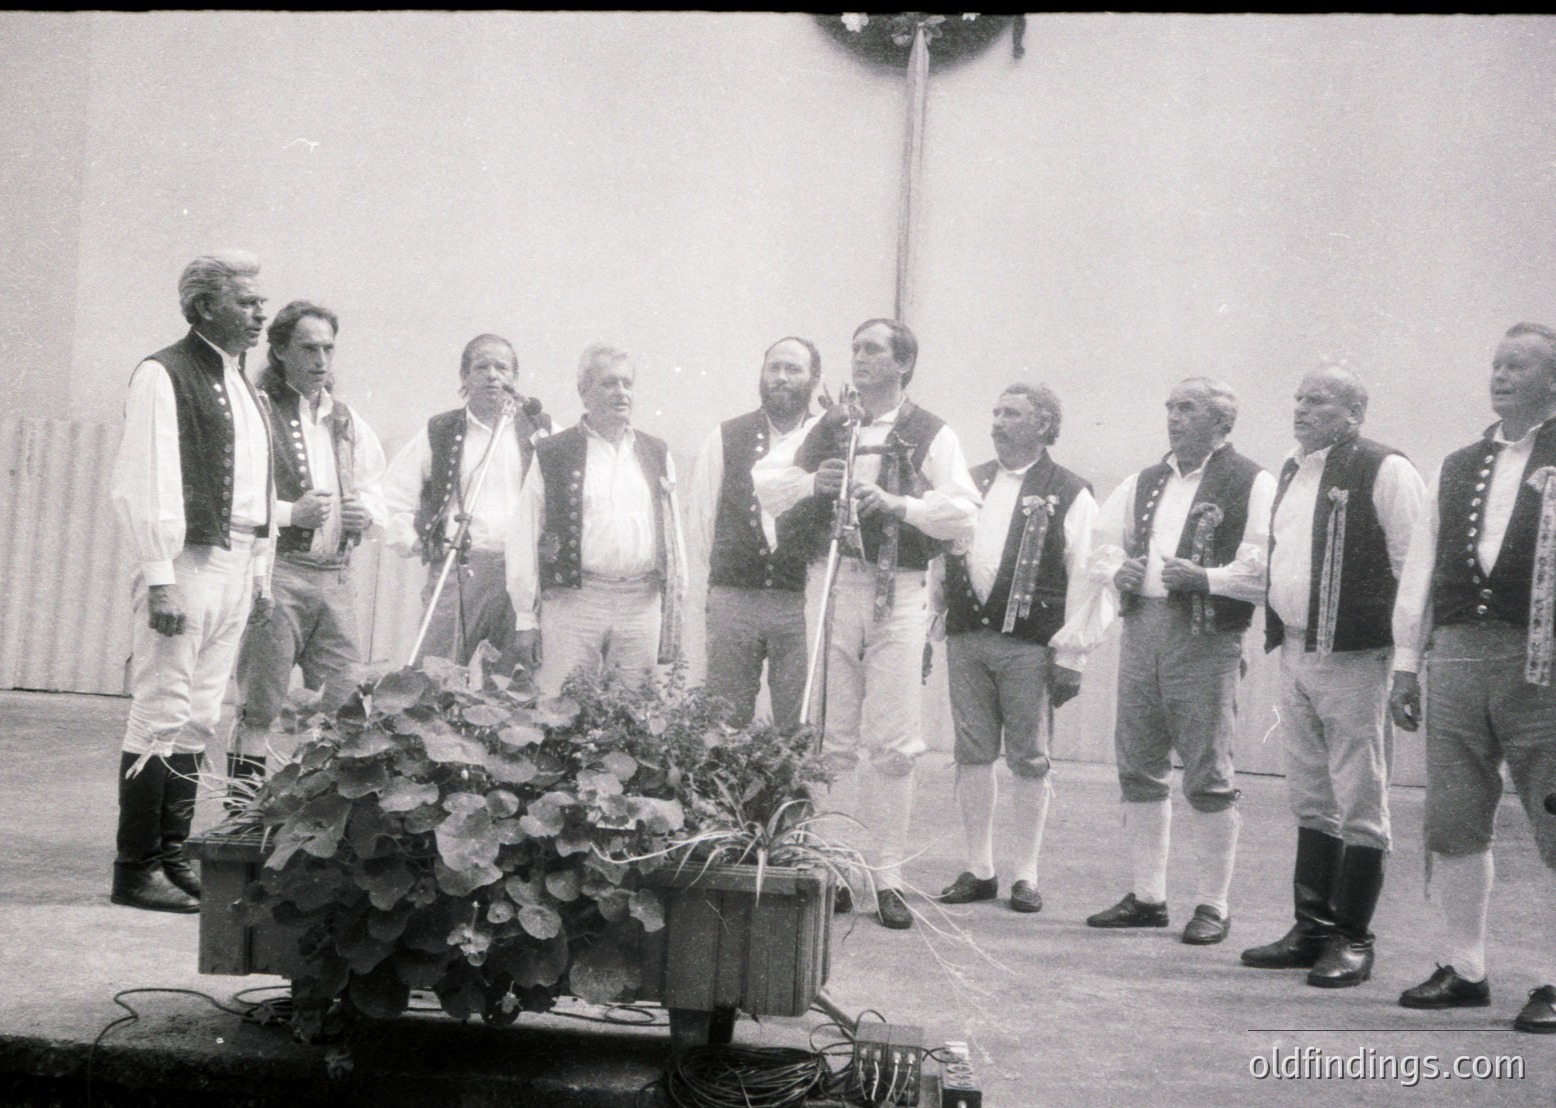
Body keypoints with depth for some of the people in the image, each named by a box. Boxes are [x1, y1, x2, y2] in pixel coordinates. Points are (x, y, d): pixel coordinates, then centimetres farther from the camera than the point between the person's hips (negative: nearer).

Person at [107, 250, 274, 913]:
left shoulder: (244, 388, 18)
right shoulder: (164, 375, -8)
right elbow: (144, 484, -13)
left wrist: (257, 573, 16)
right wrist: (159, 578, -18)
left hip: (236, 566, 8)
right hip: (186, 561, -8)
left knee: (198, 721, 11)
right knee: (161, 717, -5)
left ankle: (173, 858, 17)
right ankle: (136, 870, 1)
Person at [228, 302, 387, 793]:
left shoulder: (348, 422, 19)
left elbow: (375, 489, 26)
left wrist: (367, 513, 4)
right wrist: (291, 513, -17)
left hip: (335, 575, 6)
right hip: (275, 571, -6)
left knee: (342, 706, 4)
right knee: (260, 706, -5)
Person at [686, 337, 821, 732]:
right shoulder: (726, 437, 10)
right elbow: (699, 516, 14)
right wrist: (725, 567, 13)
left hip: (801, 601, -1)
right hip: (732, 599, 2)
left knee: (799, 727, 0)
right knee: (723, 724, 2)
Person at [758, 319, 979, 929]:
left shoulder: (930, 434, 5)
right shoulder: (827, 428, 17)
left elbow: (963, 512, -7)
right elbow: (766, 488, 15)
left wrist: (899, 503, -20)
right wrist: (813, 483, -4)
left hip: (898, 589, -3)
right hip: (830, 581, 3)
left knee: (891, 742, -5)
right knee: (831, 737, 3)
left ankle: (886, 878, 2)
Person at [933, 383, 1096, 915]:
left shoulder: (1069, 494, -1)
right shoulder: (970, 482, 15)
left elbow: (1081, 580, -5)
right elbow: (939, 554, 14)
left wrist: (1070, 656, -11)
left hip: (1028, 642, -5)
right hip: (966, 634, 5)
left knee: (1028, 760, 2)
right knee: (973, 754, 7)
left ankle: (1026, 875, 10)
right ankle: (979, 869, 16)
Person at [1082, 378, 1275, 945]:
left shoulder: (1250, 484, -3)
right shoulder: (1145, 482, 18)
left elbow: (1267, 565, -12)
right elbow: (1103, 539, 23)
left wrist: (1207, 578, -21)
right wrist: (1117, 569, 3)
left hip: (1206, 639, -7)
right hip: (1140, 627, 7)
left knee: (1208, 775, -3)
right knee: (1139, 767, 10)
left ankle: (1212, 905, 6)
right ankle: (1147, 897, 20)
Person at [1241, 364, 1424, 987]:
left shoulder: (1383, 471, -8)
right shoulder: (1291, 474, 17)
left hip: (1354, 657, -8)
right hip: (1294, 654, 8)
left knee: (1359, 802, -1)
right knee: (1310, 800, 14)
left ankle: (1352, 942, 5)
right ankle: (1312, 929, 22)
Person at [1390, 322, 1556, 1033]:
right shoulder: (1455, 470, 18)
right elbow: (1419, 569, 17)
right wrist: (1406, 663, 13)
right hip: (1456, 655, 5)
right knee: (1452, 822, 8)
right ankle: (1462, 969, 18)